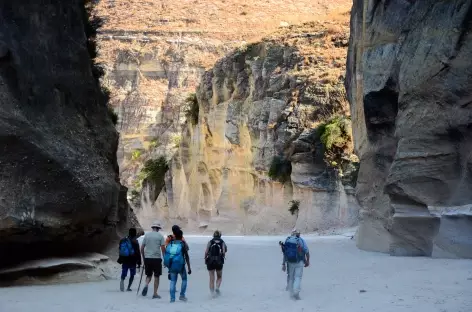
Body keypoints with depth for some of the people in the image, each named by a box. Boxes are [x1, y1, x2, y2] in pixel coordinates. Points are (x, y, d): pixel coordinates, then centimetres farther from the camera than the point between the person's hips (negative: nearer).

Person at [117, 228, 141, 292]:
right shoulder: (135, 242, -11)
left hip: (124, 261, 3)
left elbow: (120, 250, 13)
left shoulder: (123, 241, 5)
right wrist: (139, 263, -5)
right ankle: (128, 287, 9)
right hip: (132, 261, -3)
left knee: (124, 274, 8)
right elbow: (138, 253, -10)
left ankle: (122, 280, -24)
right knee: (132, 274, 13)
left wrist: (120, 260, 23)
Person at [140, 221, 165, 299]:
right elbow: (163, 248, -7)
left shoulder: (146, 235, 7)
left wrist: (143, 257, 18)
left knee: (149, 275, 17)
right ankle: (155, 294, 7)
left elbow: (142, 248, 7)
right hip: (157, 258, -3)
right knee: (156, 276, 7)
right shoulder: (160, 236, -2)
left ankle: (146, 285, -11)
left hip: (147, 258, 3)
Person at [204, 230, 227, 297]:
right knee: (219, 277, 18)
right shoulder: (222, 242, 6)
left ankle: (212, 291, 4)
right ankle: (217, 288, -3)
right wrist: (223, 257, 11)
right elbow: (224, 252, -8)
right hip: (219, 261, 0)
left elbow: (206, 252, -5)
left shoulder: (210, 242, 6)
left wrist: (205, 259, 7)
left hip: (210, 261, 0)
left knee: (212, 278, 10)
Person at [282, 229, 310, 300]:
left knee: (291, 277, 14)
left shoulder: (287, 240, 2)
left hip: (290, 262, 3)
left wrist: (283, 264, 4)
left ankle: (291, 293, 18)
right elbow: (307, 252, -2)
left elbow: (284, 253, 1)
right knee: (298, 277, 2)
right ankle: (296, 292, -13)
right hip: (299, 262, -3)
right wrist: (307, 261, 13)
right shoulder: (301, 240, -5)